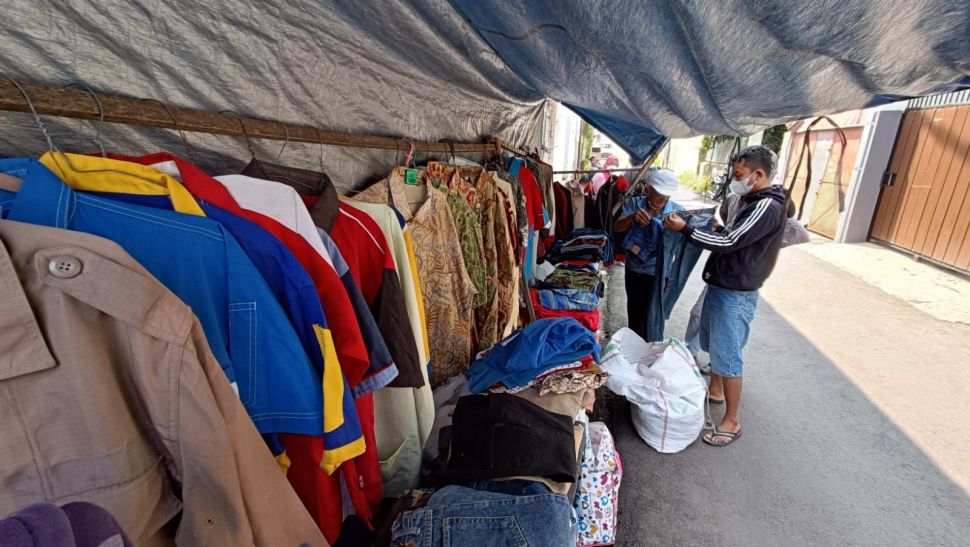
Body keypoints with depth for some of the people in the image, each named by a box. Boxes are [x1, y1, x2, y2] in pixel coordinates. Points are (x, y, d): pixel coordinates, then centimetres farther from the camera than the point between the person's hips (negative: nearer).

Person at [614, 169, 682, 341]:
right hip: (634, 269, 3)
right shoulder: (634, 203, -6)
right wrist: (633, 217, -34)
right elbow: (617, 228, -14)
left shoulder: (677, 211, -9)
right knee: (634, 311, 20)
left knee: (653, 315, 5)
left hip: (658, 273, -2)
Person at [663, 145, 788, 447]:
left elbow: (729, 243, -24)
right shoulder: (750, 201, 12)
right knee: (714, 345, 22)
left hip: (736, 294, -10)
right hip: (720, 285, 10)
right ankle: (715, 390, 42)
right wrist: (715, 230, 3)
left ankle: (731, 422, 11)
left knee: (728, 356, -2)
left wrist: (684, 228, -19)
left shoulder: (767, 207, -19)